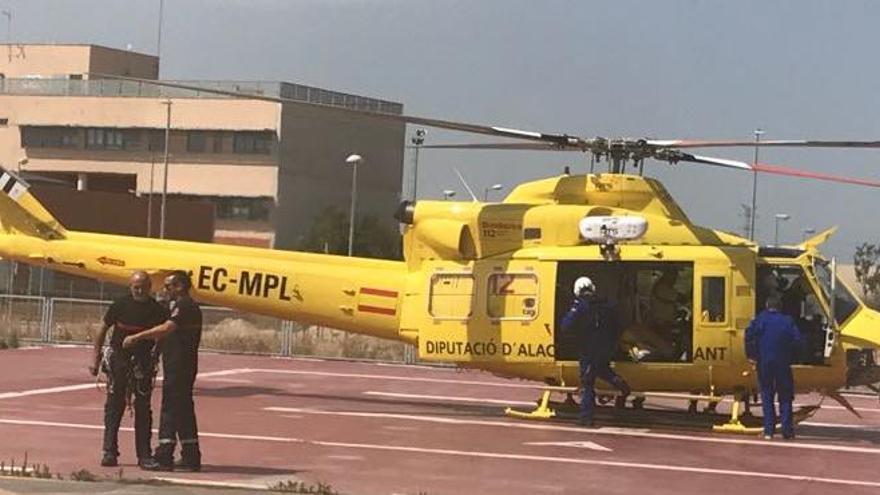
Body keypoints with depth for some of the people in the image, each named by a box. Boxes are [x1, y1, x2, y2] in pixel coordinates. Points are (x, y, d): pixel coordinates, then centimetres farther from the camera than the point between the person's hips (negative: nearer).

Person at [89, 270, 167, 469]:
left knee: (143, 408, 0)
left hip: (143, 362, 1)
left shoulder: (156, 309, -3)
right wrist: (95, 357, 1)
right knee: (114, 406, 1)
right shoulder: (120, 305, -5)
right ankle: (110, 452, 5)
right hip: (118, 359, 0)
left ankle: (144, 454, 4)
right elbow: (103, 330, 3)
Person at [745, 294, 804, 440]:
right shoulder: (787, 321, 1)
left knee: (767, 396, 7)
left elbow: (749, 336, -13)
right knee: (785, 397, 9)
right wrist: (791, 357, 9)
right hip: (782, 364, 0)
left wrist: (751, 356, -6)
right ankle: (787, 430, 4)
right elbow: (798, 341, -5)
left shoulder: (760, 319, 0)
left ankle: (769, 431, 2)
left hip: (764, 363, 0)